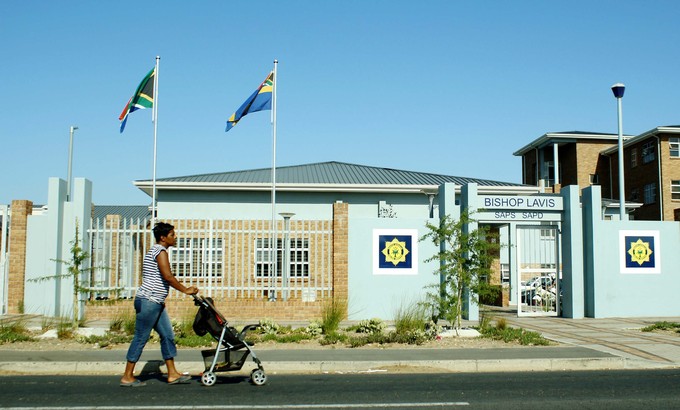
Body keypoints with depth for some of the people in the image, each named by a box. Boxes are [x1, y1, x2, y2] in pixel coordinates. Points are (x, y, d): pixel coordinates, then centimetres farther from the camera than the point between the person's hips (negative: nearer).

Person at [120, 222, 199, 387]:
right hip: (148, 302, -10)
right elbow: (168, 276, -21)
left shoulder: (154, 251, 19)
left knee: (168, 336, 9)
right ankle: (127, 377, 3)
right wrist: (185, 290, -12)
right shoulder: (160, 251, -12)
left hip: (155, 303, 10)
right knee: (140, 338, -4)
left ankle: (172, 374, 12)